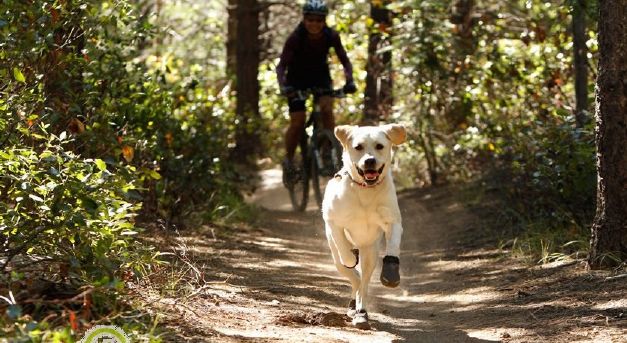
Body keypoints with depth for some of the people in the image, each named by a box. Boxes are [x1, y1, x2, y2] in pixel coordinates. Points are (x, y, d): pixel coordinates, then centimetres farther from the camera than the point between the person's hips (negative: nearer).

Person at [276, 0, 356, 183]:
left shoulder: (331, 36, -21)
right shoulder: (295, 38, -27)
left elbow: (345, 61, -15)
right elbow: (281, 66, -28)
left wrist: (349, 81, -33)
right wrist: (283, 86, -46)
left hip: (320, 76, 2)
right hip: (297, 78, -2)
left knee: (327, 109, -23)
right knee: (297, 122, -12)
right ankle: (288, 160, 7)